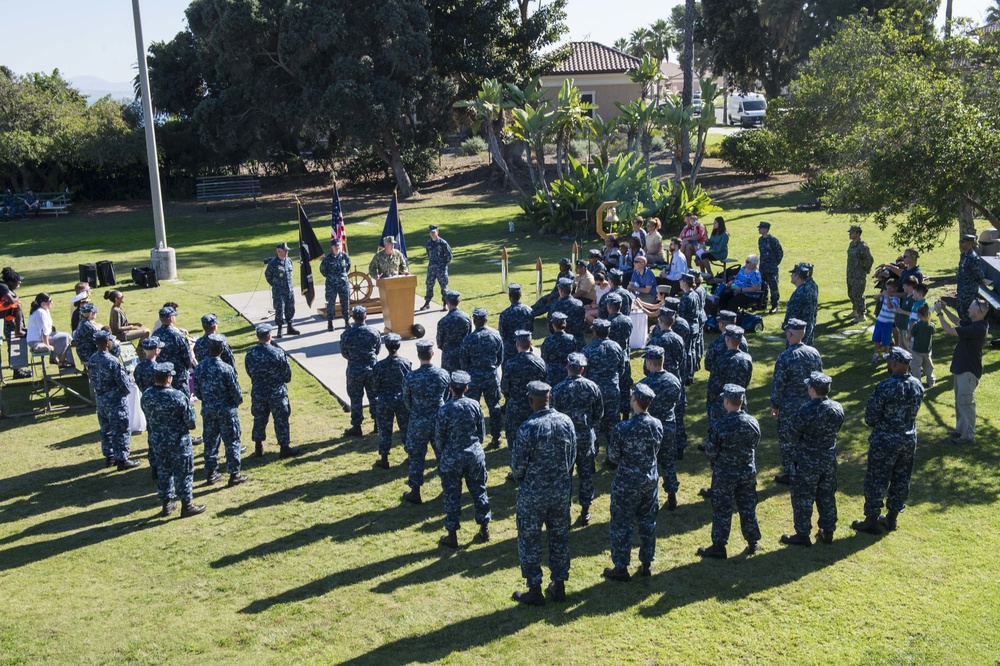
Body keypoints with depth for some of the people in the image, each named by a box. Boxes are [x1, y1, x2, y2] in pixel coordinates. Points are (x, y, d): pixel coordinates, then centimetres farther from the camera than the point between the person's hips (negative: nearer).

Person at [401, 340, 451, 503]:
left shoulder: (410, 377, -17)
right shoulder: (444, 374, -11)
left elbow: (407, 401, -3)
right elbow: (446, 397, 4)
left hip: (418, 423, -2)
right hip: (439, 420, 2)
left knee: (416, 456, 11)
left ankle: (415, 492, 19)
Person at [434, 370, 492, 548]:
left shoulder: (444, 410, -16)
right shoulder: (474, 405, -7)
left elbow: (439, 439, -8)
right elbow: (482, 433, 3)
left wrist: (439, 458, 9)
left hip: (451, 458, -3)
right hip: (475, 455, 3)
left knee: (452, 496, 7)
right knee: (479, 491, 16)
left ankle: (452, 535, 15)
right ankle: (484, 529, 26)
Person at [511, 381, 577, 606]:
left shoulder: (528, 428, -22)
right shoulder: (566, 422, -6)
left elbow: (518, 463, -14)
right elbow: (572, 456, 5)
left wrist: (520, 479, 7)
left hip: (533, 494, -5)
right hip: (562, 491, 5)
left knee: (530, 541, 10)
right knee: (560, 537, 18)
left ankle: (534, 591, 17)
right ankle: (559, 586, 29)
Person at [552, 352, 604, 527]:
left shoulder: (558, 389, -17)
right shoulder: (592, 387, -7)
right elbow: (599, 413, 2)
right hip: (587, 437, 3)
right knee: (586, 474, 14)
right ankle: (585, 513, 23)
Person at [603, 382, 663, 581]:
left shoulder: (622, 429, -24)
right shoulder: (657, 425, -9)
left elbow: (613, 457, -11)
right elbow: (656, 450, 5)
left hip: (627, 483, -5)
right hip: (650, 479, 5)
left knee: (621, 524, 9)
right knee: (648, 522, 18)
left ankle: (621, 568, 19)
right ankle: (646, 564, 29)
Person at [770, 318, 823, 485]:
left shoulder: (785, 357, -21)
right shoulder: (814, 353, -4)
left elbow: (778, 384, -16)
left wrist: (774, 405, -3)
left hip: (789, 407, -5)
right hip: (810, 405, 6)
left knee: (787, 440, 9)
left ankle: (790, 475, 16)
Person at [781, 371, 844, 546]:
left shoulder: (806, 411, -25)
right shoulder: (837, 408, -6)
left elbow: (792, 432, -15)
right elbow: (835, 430, 7)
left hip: (807, 462, -6)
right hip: (829, 459, 6)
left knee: (803, 498, 7)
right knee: (827, 496, 18)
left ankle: (802, 534, 14)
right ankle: (828, 531, 28)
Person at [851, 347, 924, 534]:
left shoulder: (885, 387, -22)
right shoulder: (917, 386, -2)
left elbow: (871, 415, -16)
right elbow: (914, 411, 10)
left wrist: (874, 426, 5)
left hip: (885, 441, -6)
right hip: (909, 440, 7)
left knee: (876, 480, 5)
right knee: (901, 479, 17)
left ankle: (871, 521, 13)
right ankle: (892, 518, 29)